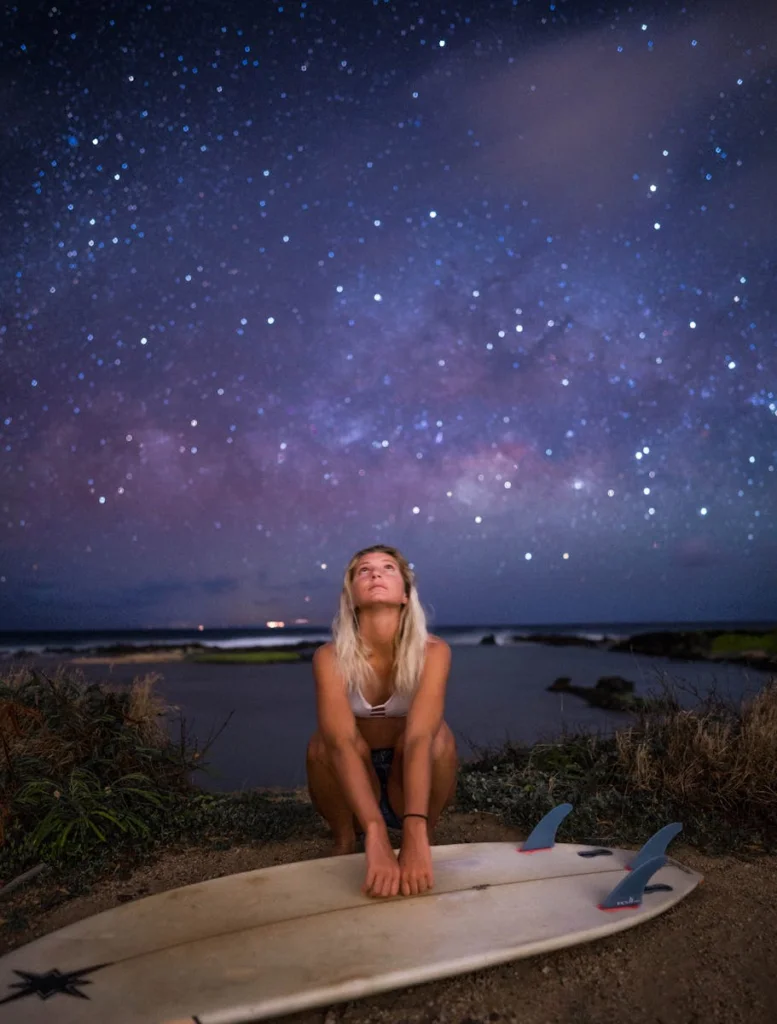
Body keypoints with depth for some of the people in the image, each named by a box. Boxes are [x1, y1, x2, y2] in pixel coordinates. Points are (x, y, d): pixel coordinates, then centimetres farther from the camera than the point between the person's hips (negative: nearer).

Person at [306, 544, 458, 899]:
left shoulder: (432, 651, -21)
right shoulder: (330, 656, -21)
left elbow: (420, 738, -35)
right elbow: (341, 742, -35)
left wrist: (415, 834, -48)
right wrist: (376, 833, -49)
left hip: (409, 782, 0)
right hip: (354, 784, 0)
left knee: (438, 734, -31)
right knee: (324, 739, -30)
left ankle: (428, 837, -5)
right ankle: (345, 841, -4)